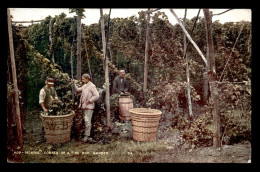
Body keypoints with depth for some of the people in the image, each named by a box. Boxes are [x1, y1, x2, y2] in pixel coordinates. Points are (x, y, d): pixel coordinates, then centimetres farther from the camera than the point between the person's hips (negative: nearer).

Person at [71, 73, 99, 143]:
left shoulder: (92, 86, -11)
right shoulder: (84, 86, 15)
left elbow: (97, 96, -15)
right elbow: (77, 90, 19)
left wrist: (89, 100, -19)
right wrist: (74, 83, 10)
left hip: (88, 107, -9)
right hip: (84, 106, 9)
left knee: (87, 121, -10)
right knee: (86, 121, 14)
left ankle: (87, 136, -6)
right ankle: (86, 135, 22)